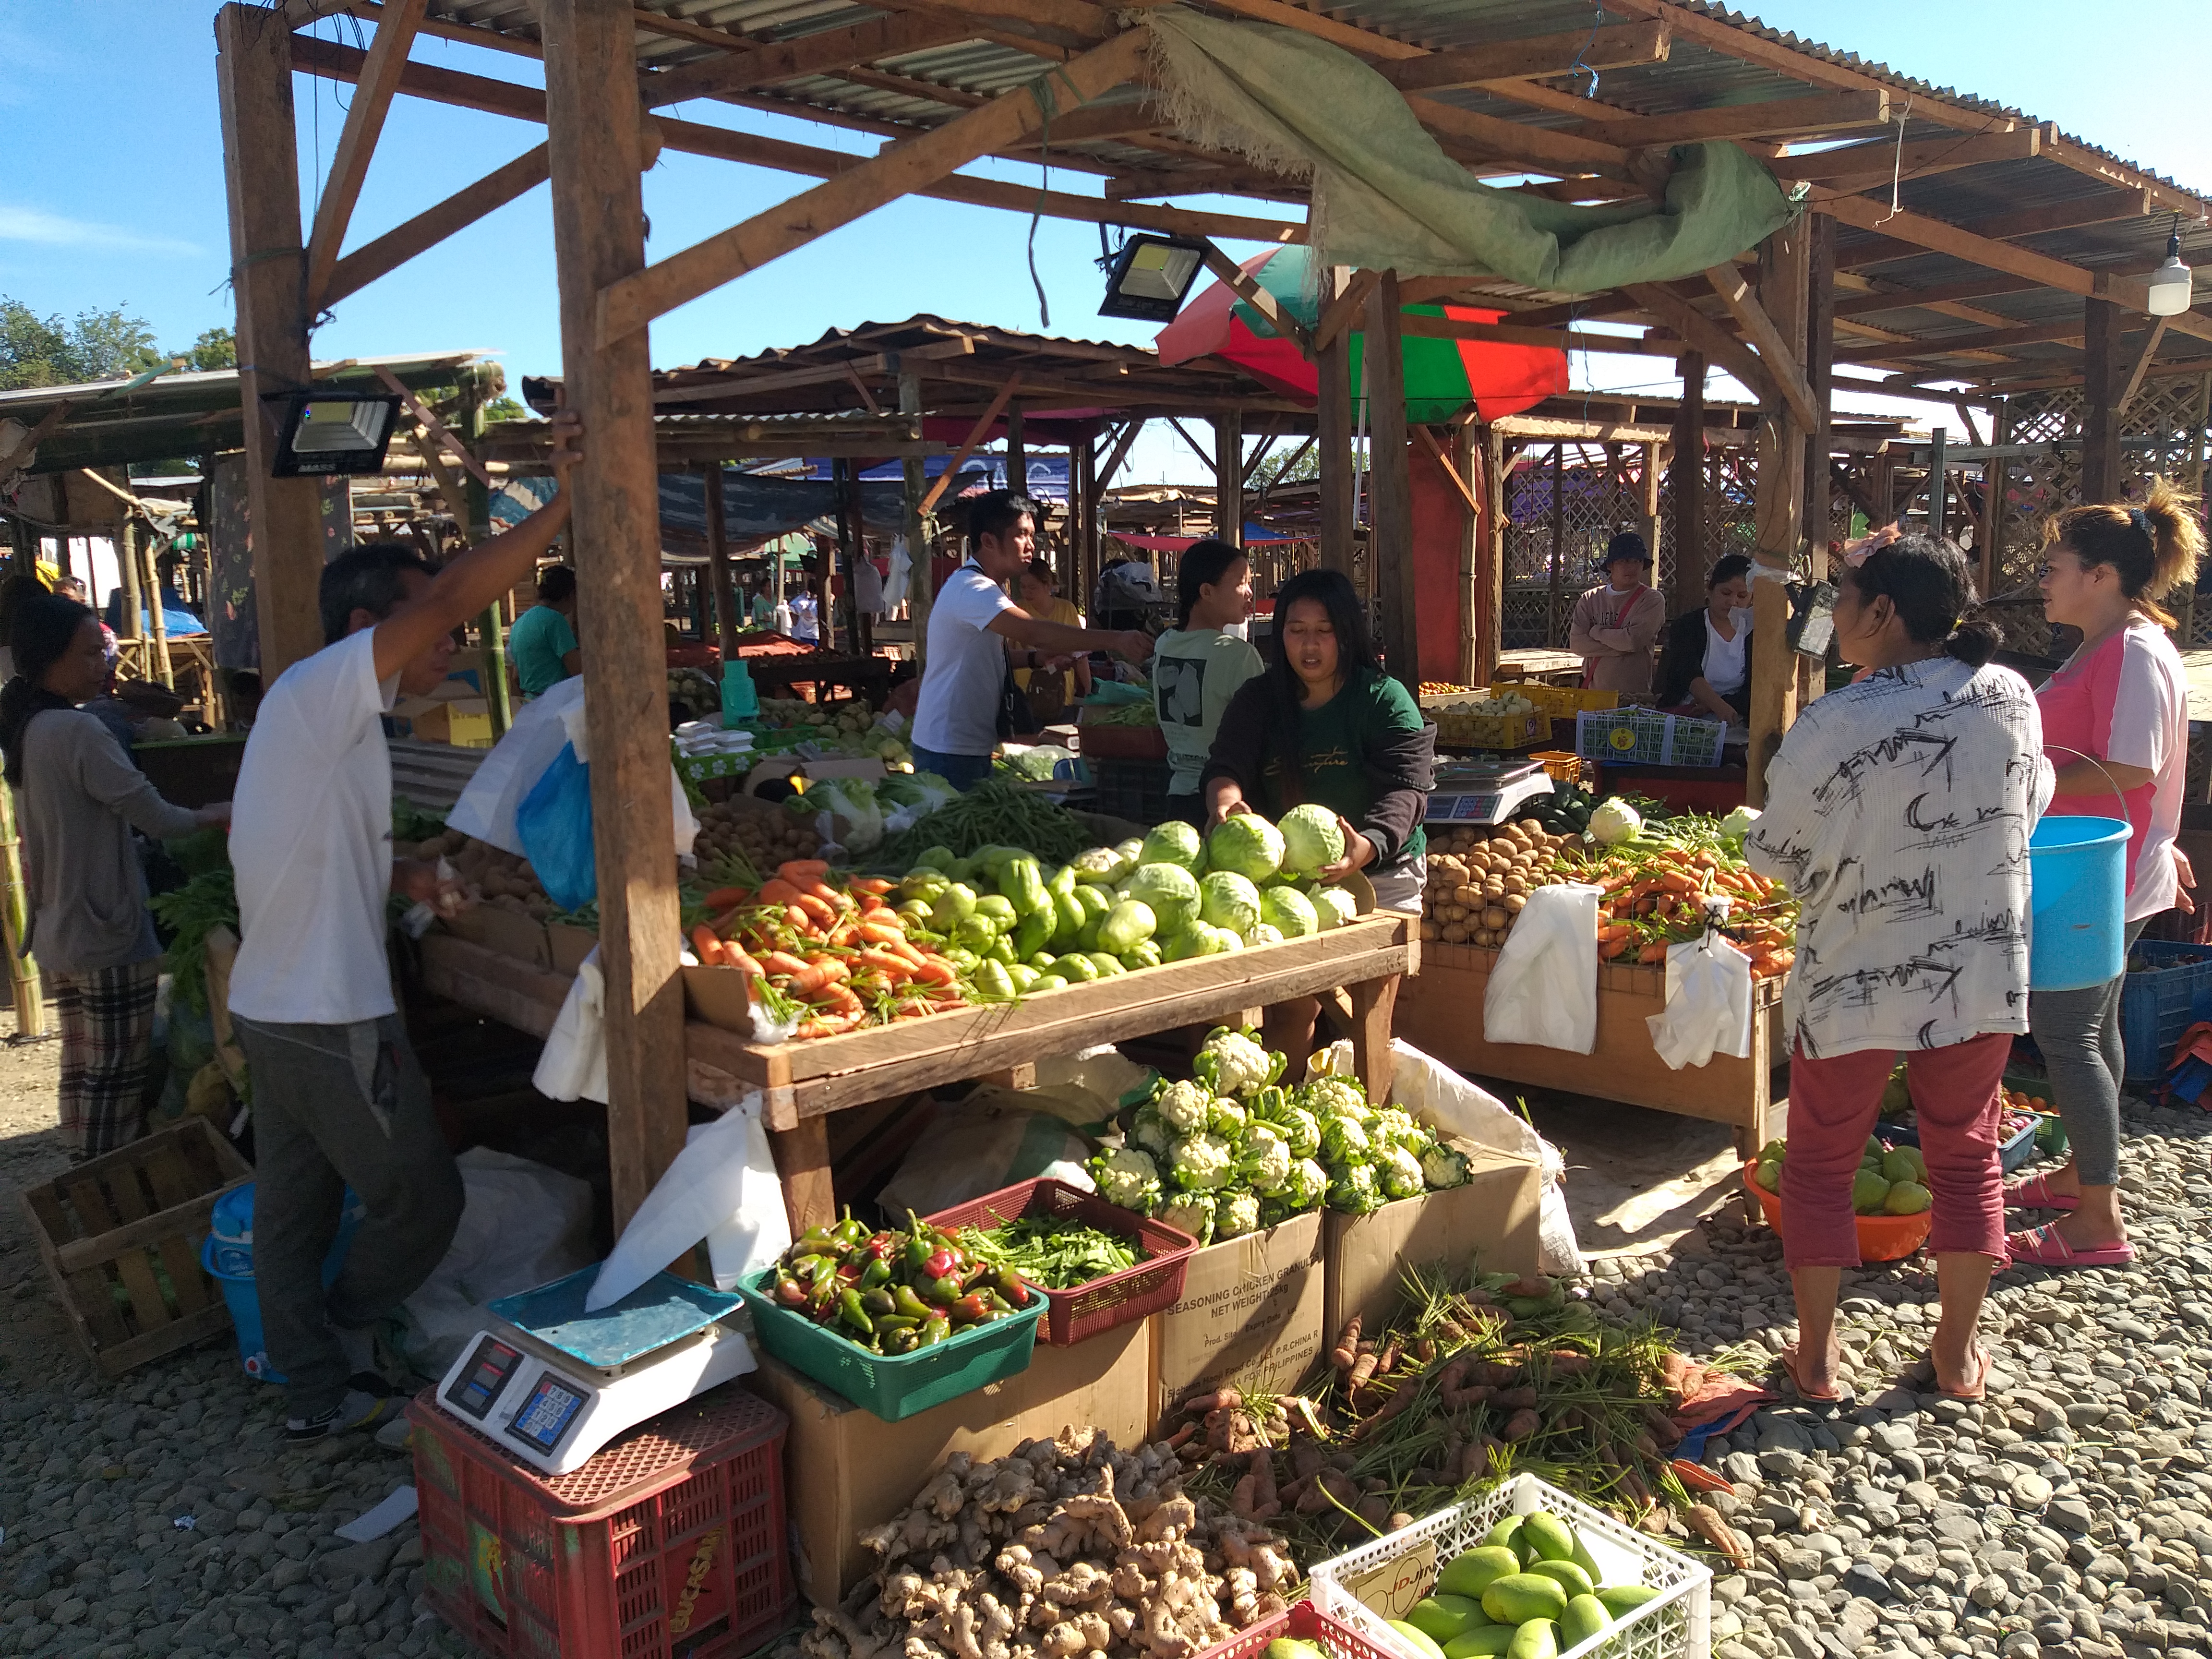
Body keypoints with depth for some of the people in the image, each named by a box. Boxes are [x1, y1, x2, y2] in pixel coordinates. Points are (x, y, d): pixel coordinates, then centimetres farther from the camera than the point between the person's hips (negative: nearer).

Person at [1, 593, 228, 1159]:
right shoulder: (77, 731, -20)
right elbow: (157, 818, -18)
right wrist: (215, 815, 2)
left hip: (57, 935, 9)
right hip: (108, 939, -9)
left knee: (81, 1073, 16)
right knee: (116, 1080, -1)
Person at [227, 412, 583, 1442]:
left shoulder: (326, 716, 14)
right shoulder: (322, 690, -16)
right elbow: (452, 596, -30)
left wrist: (396, 879, 9)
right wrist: (563, 504, -31)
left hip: (272, 1007, 10)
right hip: (330, 1021, -10)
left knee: (291, 1211, 16)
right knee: (420, 1200, 6)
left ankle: (314, 1392, 29)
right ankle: (335, 1354, 26)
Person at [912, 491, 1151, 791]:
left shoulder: (984, 588, 14)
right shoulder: (971, 589, -21)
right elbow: (1032, 631, -35)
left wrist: (1036, 658, 5)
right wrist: (1114, 641, -40)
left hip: (974, 747, 10)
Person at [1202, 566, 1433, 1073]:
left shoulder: (1385, 700, -7)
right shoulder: (1258, 700, 5)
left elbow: (1405, 787, -19)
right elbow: (1226, 764, -8)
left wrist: (1368, 846, -39)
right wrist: (1225, 799, -34)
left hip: (1381, 871, -2)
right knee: (1290, 1007, 2)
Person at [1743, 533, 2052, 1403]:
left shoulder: (1833, 724, -20)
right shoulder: (2012, 698, -6)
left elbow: (1775, 852, -8)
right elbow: (2031, 806, 11)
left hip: (1854, 979, -4)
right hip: (1983, 973, 4)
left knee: (1821, 1162, 14)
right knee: (1966, 1157, 19)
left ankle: (1817, 1357, 24)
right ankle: (1957, 1353, 31)